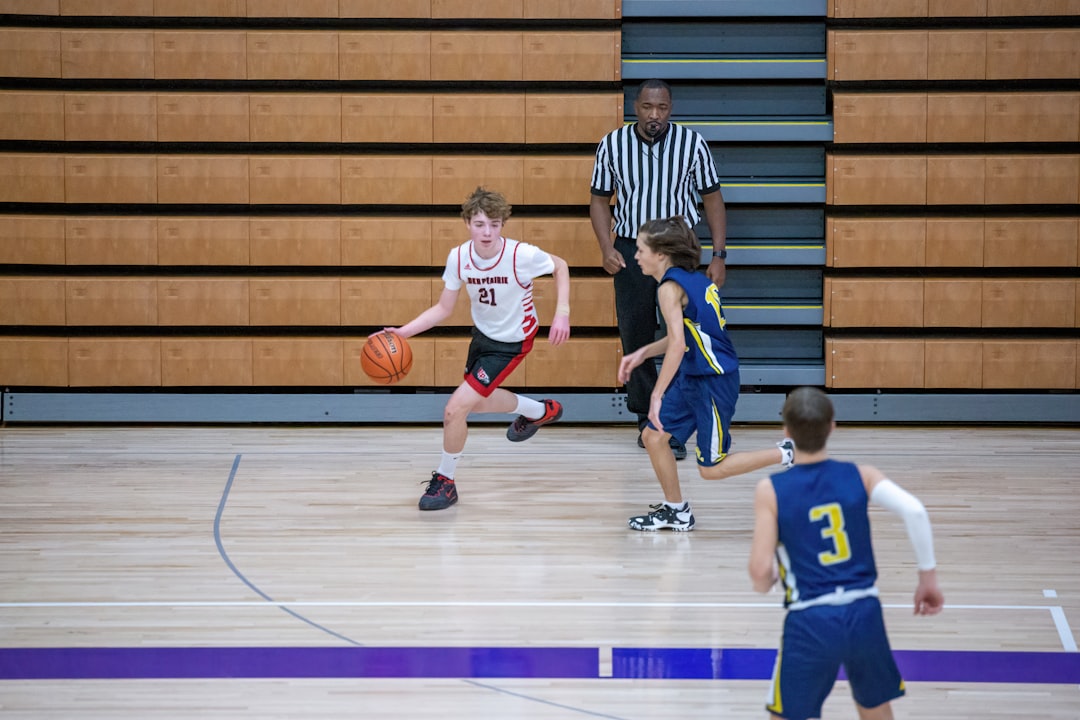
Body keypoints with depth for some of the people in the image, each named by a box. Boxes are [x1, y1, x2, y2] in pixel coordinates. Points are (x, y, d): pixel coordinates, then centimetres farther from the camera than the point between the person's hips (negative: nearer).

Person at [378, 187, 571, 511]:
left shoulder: (522, 255, -29)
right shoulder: (459, 257, -17)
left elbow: (560, 266, -9)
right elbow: (443, 308, -7)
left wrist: (562, 312, -18)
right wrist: (403, 332, -19)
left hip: (510, 343, -6)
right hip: (482, 334, 6)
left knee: (455, 408, -14)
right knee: (476, 401, 29)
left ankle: (444, 481, 9)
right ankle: (541, 411, 55)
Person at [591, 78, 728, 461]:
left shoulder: (692, 143, -5)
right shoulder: (612, 145, -2)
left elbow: (712, 197, 2)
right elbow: (600, 198, 7)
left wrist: (719, 255, -4)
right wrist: (606, 249, -6)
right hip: (630, 252, 1)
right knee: (635, 336, 5)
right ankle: (647, 418, 20)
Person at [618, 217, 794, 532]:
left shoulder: (670, 287, -19)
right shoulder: (692, 278, 9)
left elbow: (678, 344, -29)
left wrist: (657, 395, -28)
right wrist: (643, 353, 17)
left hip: (714, 383, -9)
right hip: (692, 378, 9)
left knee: (711, 468, 1)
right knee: (653, 437, 11)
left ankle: (786, 454, 8)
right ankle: (676, 511, 23)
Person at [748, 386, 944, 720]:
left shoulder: (771, 491, -6)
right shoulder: (860, 476, 0)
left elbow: (760, 570, -10)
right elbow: (914, 510, -15)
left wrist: (764, 584, 14)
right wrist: (928, 578, -5)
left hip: (810, 624, -3)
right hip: (865, 616, 3)